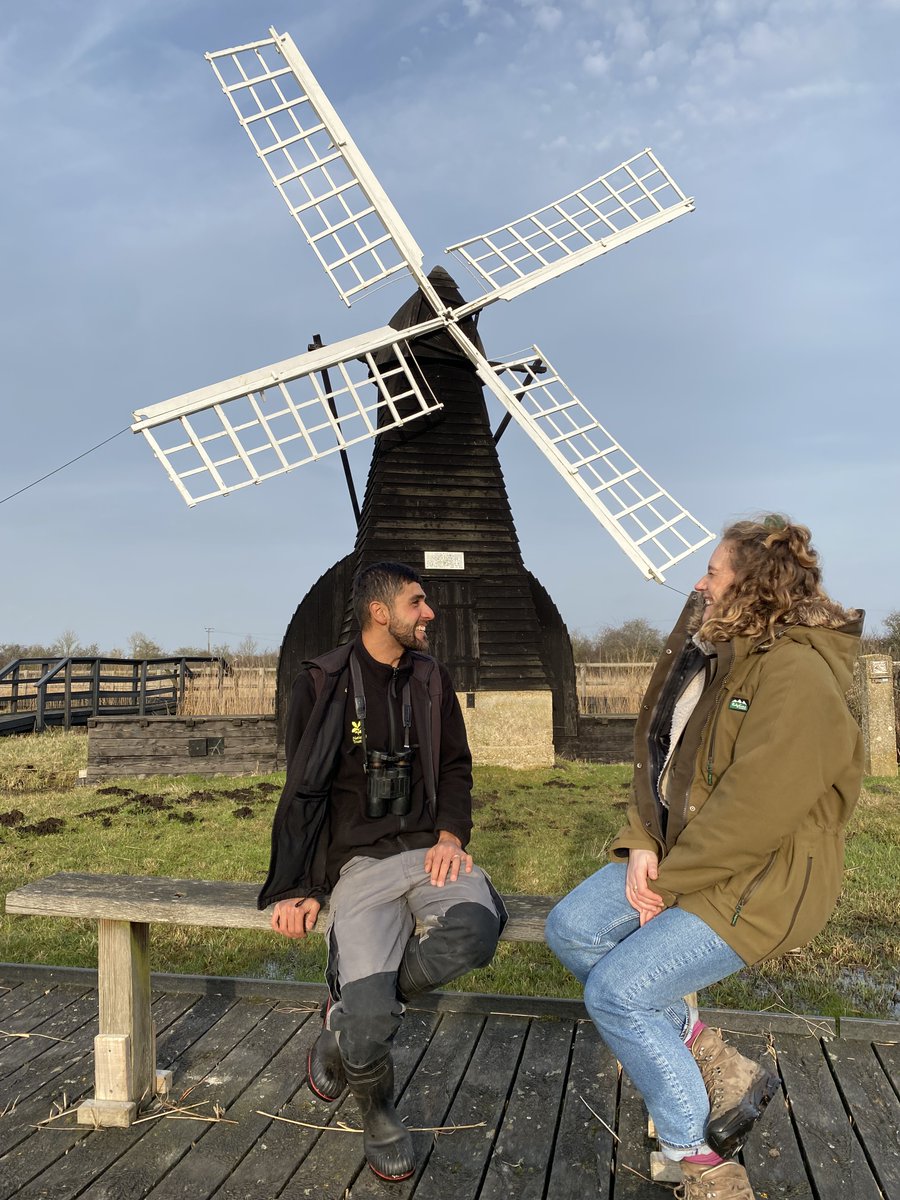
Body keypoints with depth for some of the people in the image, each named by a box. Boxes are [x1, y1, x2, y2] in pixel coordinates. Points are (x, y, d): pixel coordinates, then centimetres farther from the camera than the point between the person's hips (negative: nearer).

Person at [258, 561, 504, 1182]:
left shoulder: (431, 678, 10)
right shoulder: (323, 683, -1)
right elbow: (303, 794, 3)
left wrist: (451, 835, -2)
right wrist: (300, 888, -4)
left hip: (428, 848, 3)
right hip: (360, 861, -3)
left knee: (476, 930, -31)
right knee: (371, 1025, -22)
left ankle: (350, 1010, -3)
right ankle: (377, 1113, 17)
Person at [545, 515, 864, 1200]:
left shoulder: (797, 674, -23)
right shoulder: (709, 658, 6)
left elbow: (757, 808, -27)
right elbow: (658, 754, 8)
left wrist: (670, 882, -16)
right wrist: (643, 844, -5)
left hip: (758, 882, -9)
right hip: (678, 856, 9)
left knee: (616, 992, -14)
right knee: (571, 929, 2)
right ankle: (724, 1072, 11)